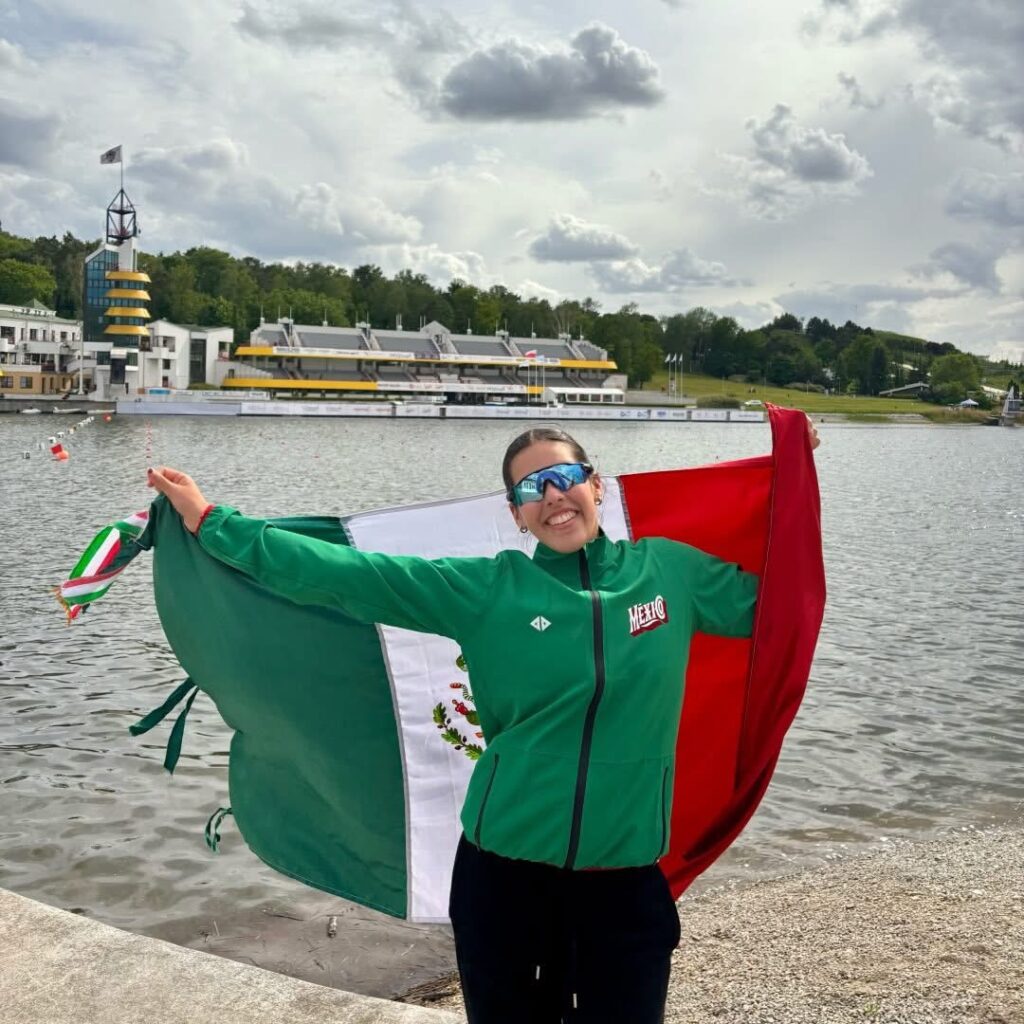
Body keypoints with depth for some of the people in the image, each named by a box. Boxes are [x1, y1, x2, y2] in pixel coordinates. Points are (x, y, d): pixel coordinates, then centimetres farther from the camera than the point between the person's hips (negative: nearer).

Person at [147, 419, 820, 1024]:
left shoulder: (669, 571, 2)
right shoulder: (486, 590, -4)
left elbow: (771, 599, 17)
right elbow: (342, 572, -6)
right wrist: (211, 523, -7)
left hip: (627, 879, 1)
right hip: (505, 873, 0)